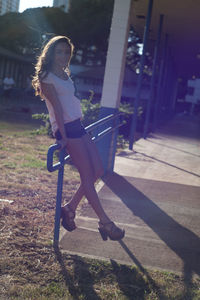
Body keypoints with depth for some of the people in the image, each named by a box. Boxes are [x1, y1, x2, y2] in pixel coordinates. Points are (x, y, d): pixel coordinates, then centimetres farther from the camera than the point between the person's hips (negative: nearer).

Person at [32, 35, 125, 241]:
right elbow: (57, 107, -16)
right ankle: (105, 222, -2)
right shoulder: (47, 77, -7)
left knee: (98, 171, 6)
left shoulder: (65, 74, 19)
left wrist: (79, 123, 17)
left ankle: (70, 208, 17)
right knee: (87, 176, -8)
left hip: (77, 126, 9)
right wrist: (63, 136, -20)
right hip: (66, 129, -9)